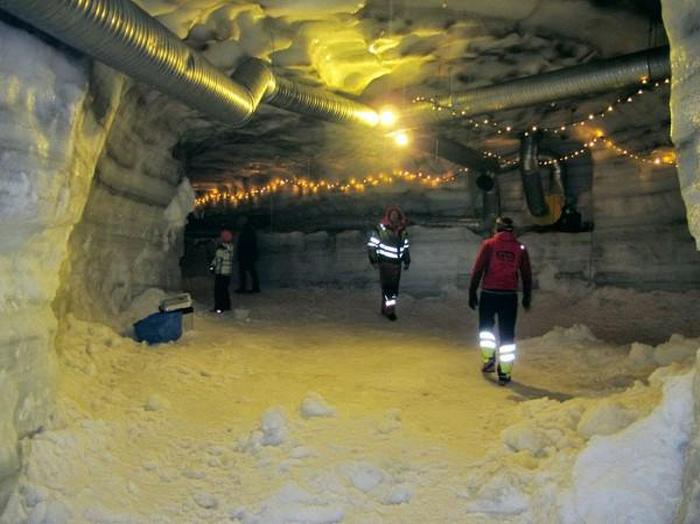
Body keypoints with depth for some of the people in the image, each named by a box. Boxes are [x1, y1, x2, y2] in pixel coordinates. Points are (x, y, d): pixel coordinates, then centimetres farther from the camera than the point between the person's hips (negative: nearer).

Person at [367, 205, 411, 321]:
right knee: (387, 286, -10)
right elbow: (371, 245, -9)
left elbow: (405, 247, 18)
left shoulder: (402, 231, 5)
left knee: (394, 287, 10)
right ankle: (390, 310, -5)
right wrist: (374, 260, -14)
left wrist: (407, 261, 16)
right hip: (385, 263, -6)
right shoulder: (380, 229, -12)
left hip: (397, 264, 6)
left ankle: (385, 309, 23)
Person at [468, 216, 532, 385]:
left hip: (489, 294, -1)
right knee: (507, 334, 6)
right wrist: (527, 297, 22)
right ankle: (504, 373, 6)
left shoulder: (489, 245, -3)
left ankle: (488, 359, 13)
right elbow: (527, 275, 11)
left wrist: (472, 293, 0)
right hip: (510, 295, 2)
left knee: (486, 327, 21)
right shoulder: (520, 248, 5)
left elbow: (477, 270, -6)